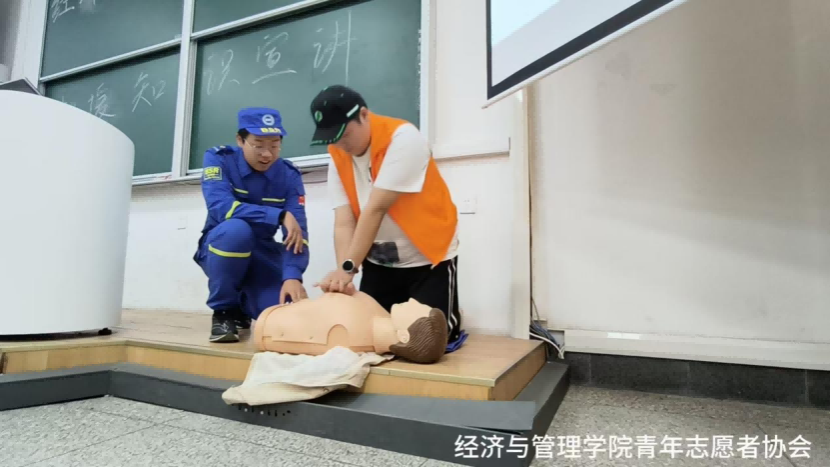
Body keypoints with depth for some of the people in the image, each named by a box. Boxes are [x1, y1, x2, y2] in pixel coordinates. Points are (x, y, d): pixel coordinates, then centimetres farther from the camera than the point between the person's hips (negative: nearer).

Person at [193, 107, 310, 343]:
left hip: (262, 253, 2)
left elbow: (297, 234, -19)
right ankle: (224, 310, -11)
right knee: (236, 229, -37)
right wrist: (280, 216, -35)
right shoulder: (218, 158, -12)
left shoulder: (290, 176, -9)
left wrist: (292, 276, -35)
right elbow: (220, 207, -29)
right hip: (220, 249, -1)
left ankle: (244, 308, 17)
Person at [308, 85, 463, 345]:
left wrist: (348, 268, -29)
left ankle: (451, 321, 27)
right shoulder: (337, 157, -3)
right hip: (379, 261, 6)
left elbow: (375, 209, -28)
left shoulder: (402, 138, -22)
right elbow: (343, 223, -12)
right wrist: (343, 274, -26)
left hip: (429, 257, -5)